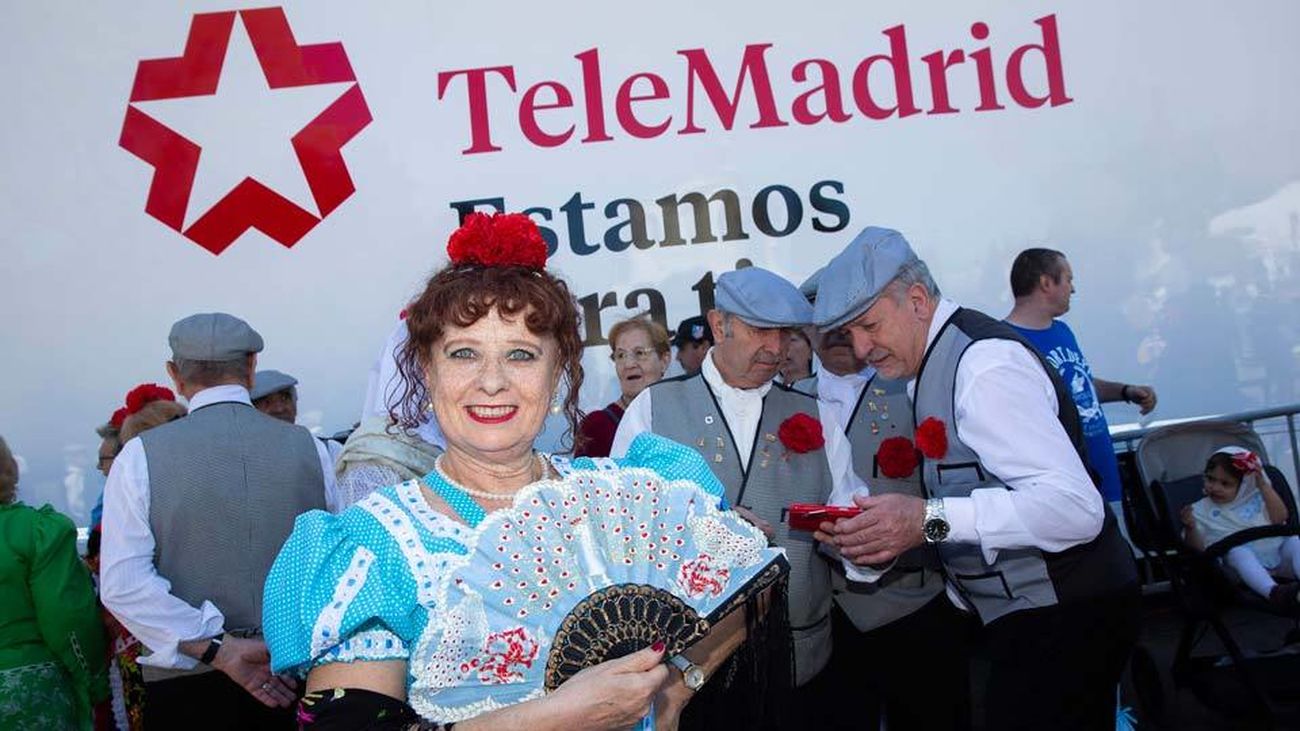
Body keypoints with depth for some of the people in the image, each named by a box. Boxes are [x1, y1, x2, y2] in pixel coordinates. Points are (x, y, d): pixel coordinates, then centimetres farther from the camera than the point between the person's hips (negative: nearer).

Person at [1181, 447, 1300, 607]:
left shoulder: (1254, 497, 19)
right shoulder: (1201, 510, 11)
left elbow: (1279, 518, 3)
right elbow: (1198, 548, 2)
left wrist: (1263, 486, -1)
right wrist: (1190, 528, -19)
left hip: (1278, 555, 3)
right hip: (1245, 564, -3)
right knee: (1237, 551, -33)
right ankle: (1273, 591, -57)